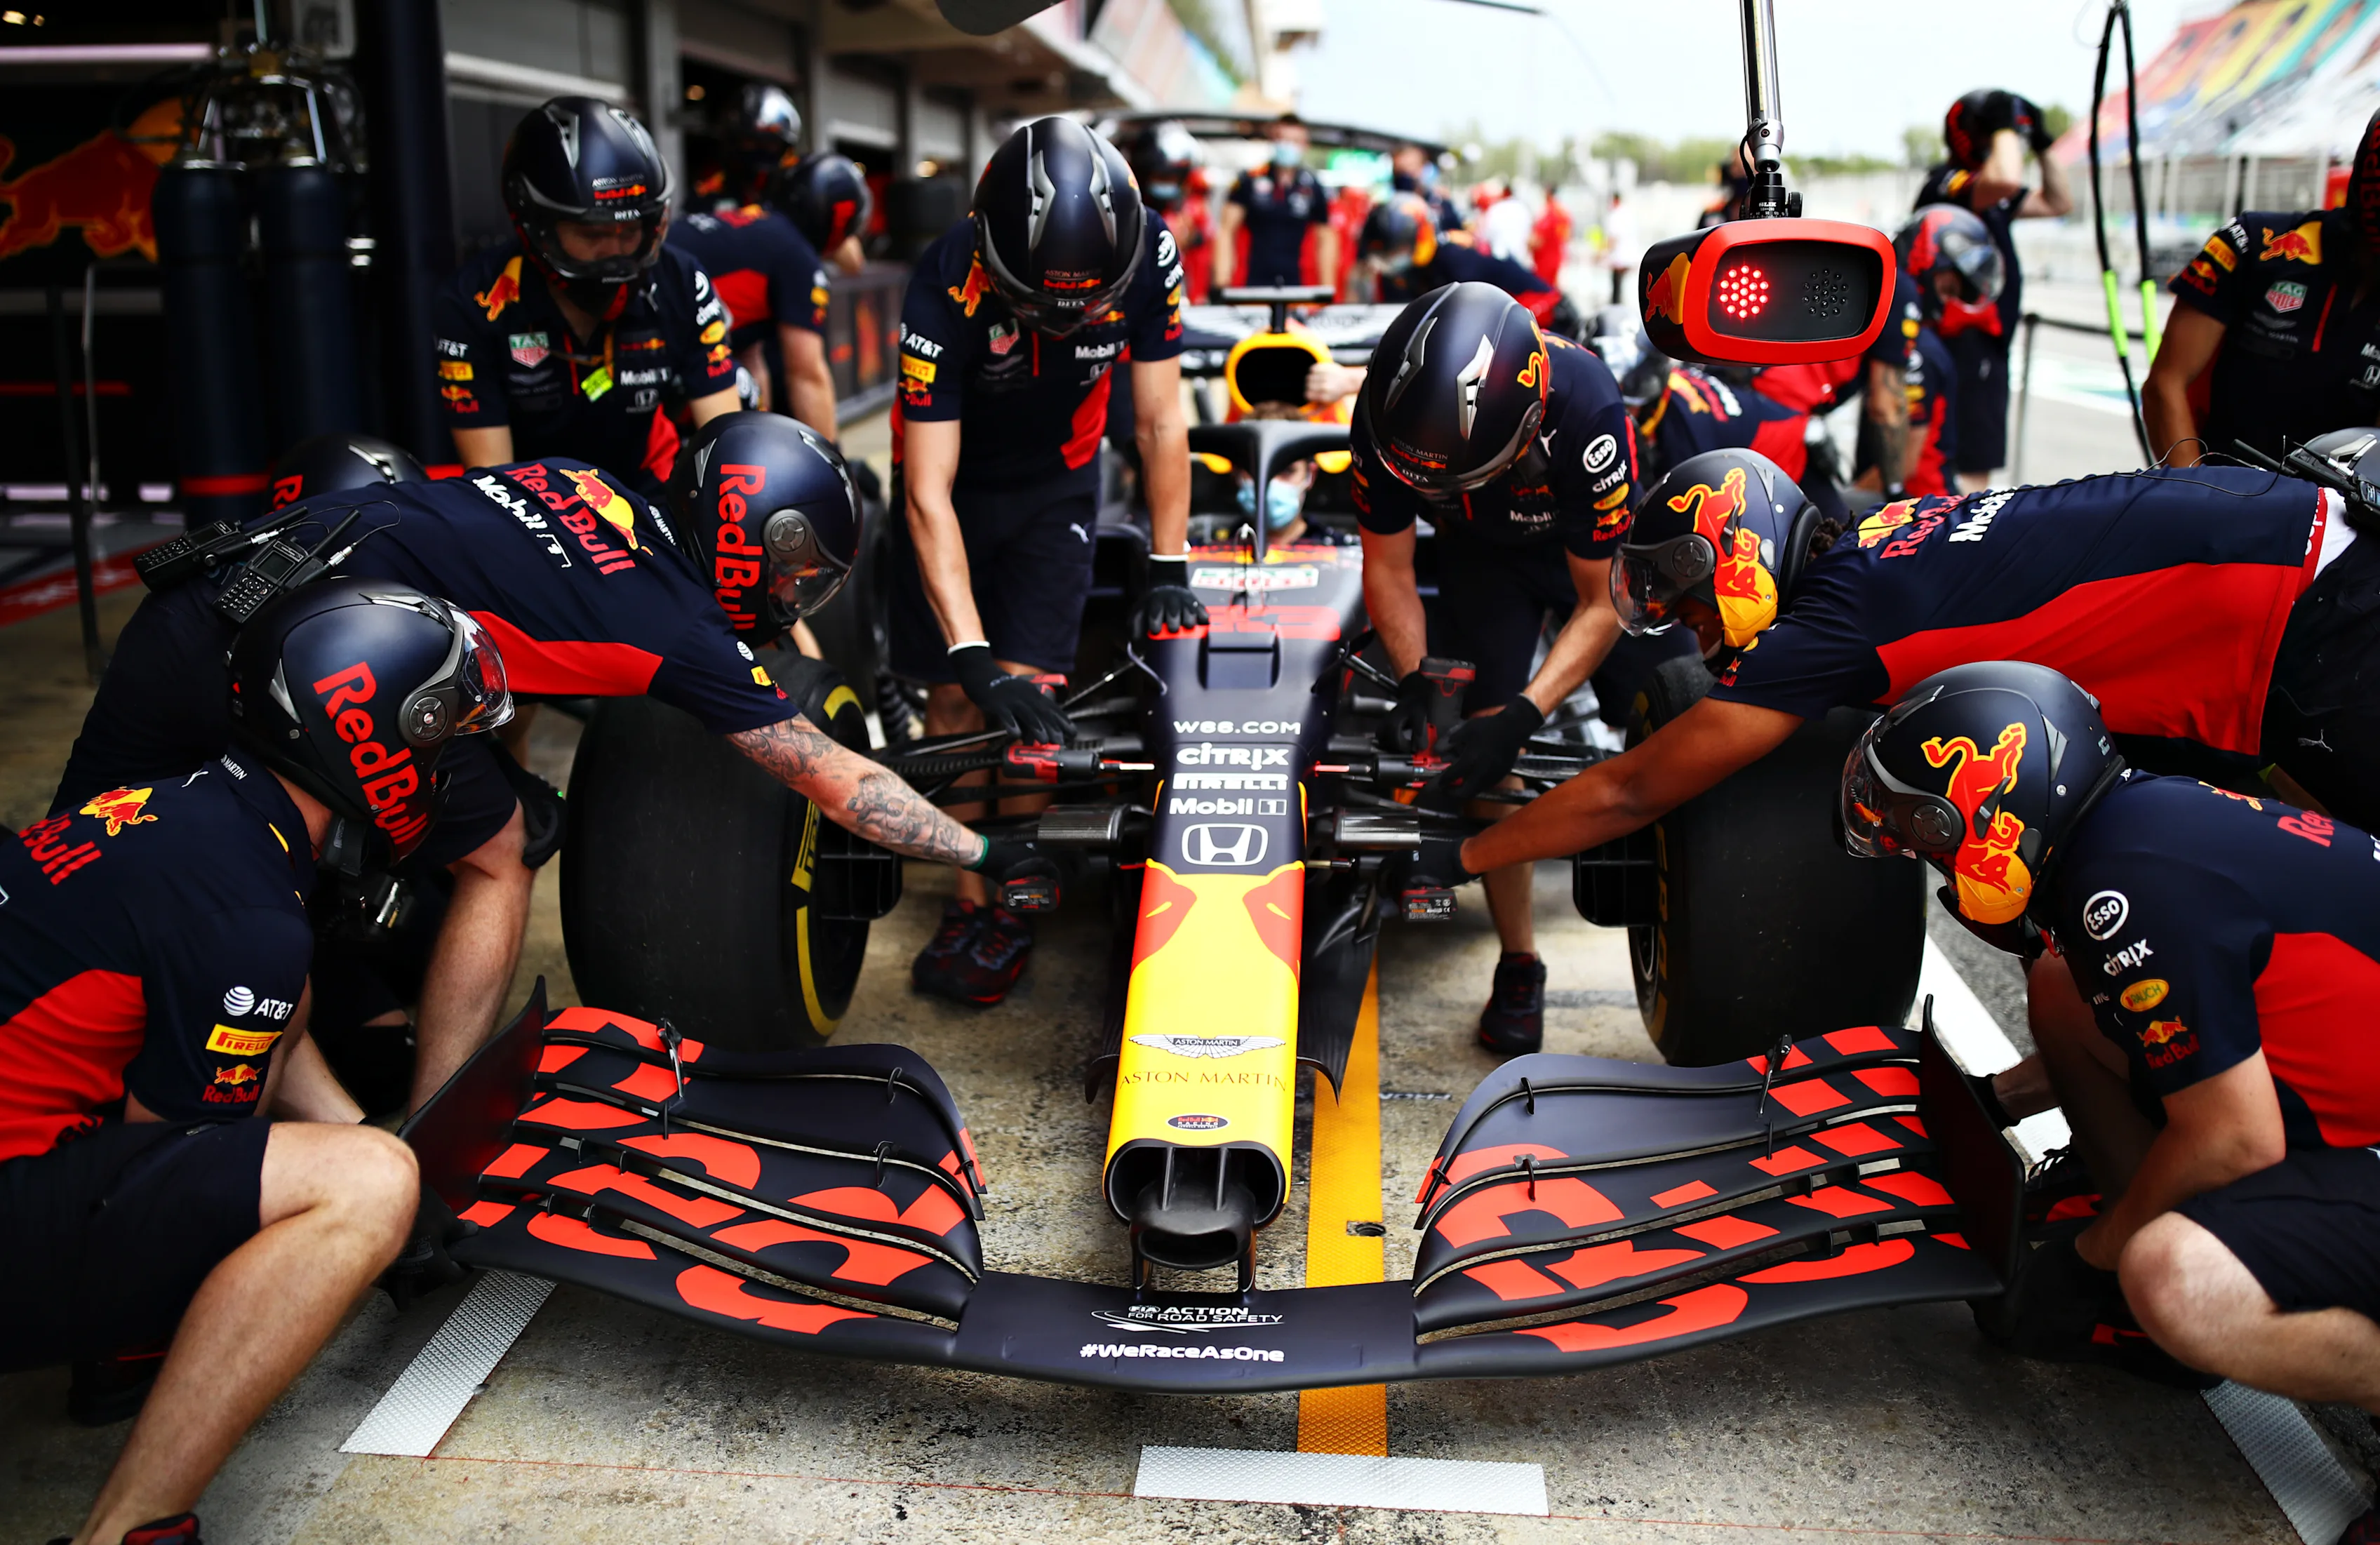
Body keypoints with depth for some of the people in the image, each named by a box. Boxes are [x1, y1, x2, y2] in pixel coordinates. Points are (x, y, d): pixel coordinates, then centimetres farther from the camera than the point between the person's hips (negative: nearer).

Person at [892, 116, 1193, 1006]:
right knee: (957, 694, -4)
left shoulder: (1147, 254, -27)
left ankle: (1006, 904, -1)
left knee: (1026, 684, -11)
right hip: (956, 476, -1)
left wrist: (1169, 569, -12)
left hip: (1058, 480, 1)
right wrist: (973, 655, -39)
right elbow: (930, 492, -34)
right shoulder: (947, 287, -34)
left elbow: (1160, 423, -13)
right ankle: (970, 892, 7)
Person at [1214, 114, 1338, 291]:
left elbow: (1326, 240, 16)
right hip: (1252, 284, -1)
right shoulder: (1249, 181, 4)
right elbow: (1226, 232, 4)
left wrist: (1327, 291, 10)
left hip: (1295, 286, 1)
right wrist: (1222, 281, -8)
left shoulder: (1312, 187, 9)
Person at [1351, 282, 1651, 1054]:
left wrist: (1524, 714, -39)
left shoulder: (1584, 409, -41)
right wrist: (1414, 684, -29)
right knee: (1480, 737, -11)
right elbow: (1388, 567, -15)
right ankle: (1519, 965, 0)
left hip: (1601, 548, -1)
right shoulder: (1389, 412, -32)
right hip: (1484, 552, 2)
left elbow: (1602, 600, -30)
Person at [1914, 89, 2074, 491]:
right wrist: (2004, 126, -19)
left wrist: (2042, 144, 15)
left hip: (1986, 346, 11)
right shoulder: (1946, 184, -14)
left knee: (1979, 469, 15)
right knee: (1968, 473, -13)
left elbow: (2059, 204, 26)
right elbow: (2006, 180, -36)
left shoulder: (1985, 188, 16)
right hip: (1961, 348, -11)